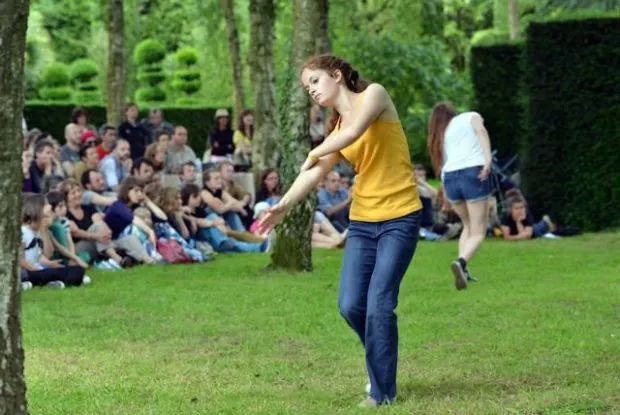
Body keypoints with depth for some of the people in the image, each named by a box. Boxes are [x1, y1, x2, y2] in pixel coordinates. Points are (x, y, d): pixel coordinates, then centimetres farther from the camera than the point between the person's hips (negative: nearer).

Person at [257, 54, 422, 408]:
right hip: (362, 220, 6)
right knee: (351, 305, -2)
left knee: (379, 306, -11)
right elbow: (315, 174, 0)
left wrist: (314, 153, -7)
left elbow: (356, 131, -23)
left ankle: (382, 391, 0)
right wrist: (284, 205, -18)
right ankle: (381, 363, 24)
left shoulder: (374, 94, -4)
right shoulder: (336, 129, 12)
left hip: (399, 218, -6)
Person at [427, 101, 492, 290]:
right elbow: (481, 130, -5)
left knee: (468, 225, 25)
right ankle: (461, 262, -28)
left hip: (450, 177, 4)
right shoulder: (471, 116, 17)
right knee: (478, 232, -1)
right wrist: (488, 158, -17)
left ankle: (463, 269, 12)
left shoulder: (441, 134, 27)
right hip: (474, 173, -4)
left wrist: (446, 196, 21)